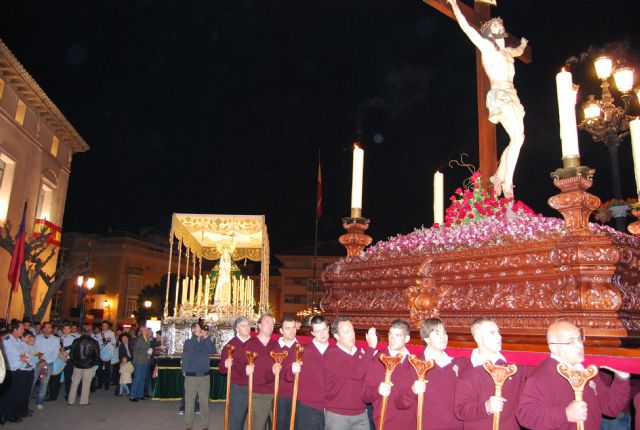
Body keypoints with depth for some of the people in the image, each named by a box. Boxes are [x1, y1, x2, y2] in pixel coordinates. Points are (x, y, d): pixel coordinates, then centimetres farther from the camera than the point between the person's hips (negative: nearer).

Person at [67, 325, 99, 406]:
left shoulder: (76, 341, -2)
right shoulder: (94, 342, -7)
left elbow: (71, 353, 2)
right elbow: (97, 355, -4)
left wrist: (73, 362, 15)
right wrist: (93, 362, 12)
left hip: (77, 365, 2)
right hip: (89, 366, -2)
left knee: (74, 383, 13)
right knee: (86, 384, 6)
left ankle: (71, 400, 17)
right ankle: (84, 401, 10)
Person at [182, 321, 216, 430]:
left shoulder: (206, 342, 6)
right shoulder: (188, 342, 2)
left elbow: (213, 351, -10)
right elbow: (188, 349, -19)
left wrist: (207, 337, -17)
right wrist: (197, 336, -20)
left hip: (205, 375, 2)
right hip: (191, 376, -2)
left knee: (204, 401, 6)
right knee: (189, 401, 4)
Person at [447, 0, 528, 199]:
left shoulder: (507, 52, 26)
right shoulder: (486, 46, 6)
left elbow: (519, 51, 51)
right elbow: (466, 27, 0)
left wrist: (523, 44, 70)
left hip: (511, 97, 8)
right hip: (499, 97, -8)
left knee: (516, 139, 1)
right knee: (518, 137, -21)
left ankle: (498, 176, 13)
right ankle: (507, 183, -21)